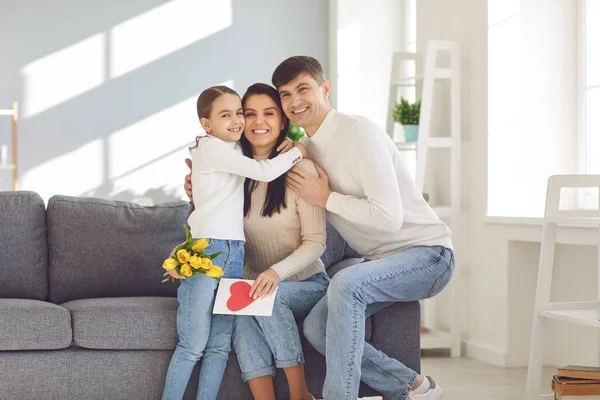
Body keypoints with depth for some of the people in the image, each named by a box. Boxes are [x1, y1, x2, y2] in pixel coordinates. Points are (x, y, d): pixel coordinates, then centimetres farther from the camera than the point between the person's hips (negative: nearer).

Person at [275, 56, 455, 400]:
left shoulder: (359, 131, -17)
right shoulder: (306, 147, 9)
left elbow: (389, 217, -25)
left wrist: (325, 198, -16)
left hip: (428, 253, -8)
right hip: (381, 260, 8)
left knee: (346, 283, -33)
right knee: (317, 327, -9)